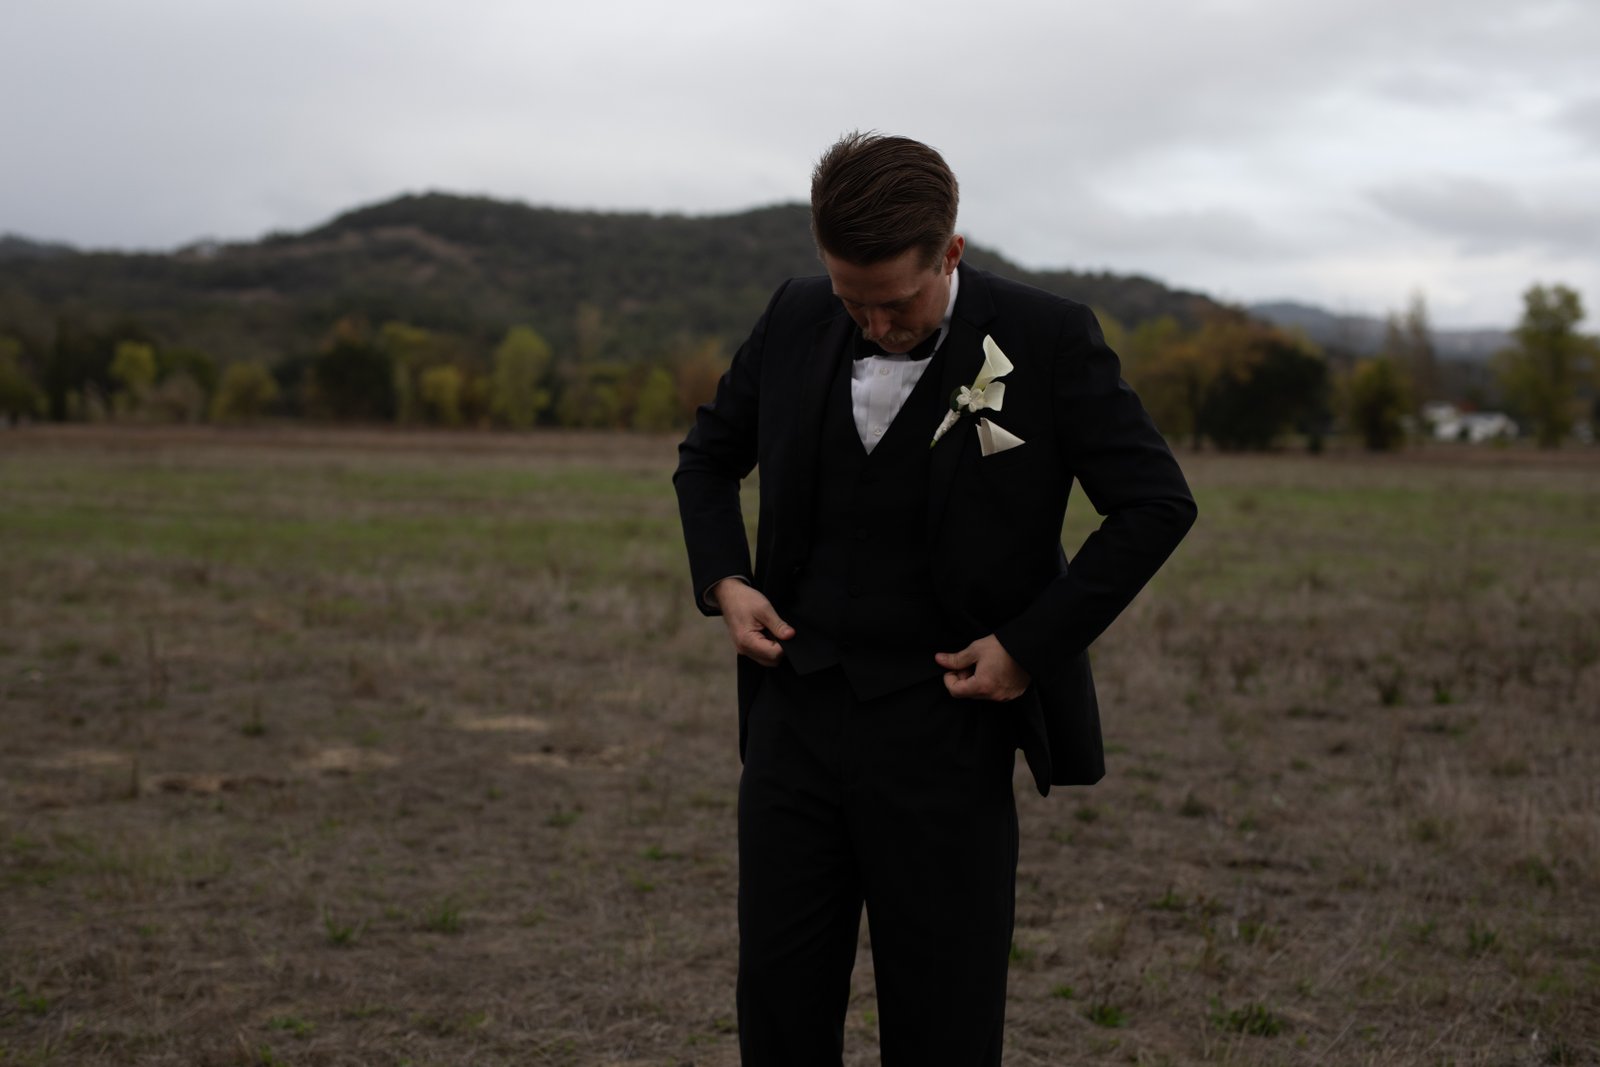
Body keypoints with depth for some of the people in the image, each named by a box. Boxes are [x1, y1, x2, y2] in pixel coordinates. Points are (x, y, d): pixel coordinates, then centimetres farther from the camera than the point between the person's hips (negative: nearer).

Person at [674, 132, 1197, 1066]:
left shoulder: (1047, 340, -9)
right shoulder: (796, 320, 3)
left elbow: (1157, 503, -7)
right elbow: (709, 454, 18)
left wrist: (1032, 645, -11)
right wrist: (723, 582, 2)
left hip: (942, 733, -4)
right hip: (794, 717, 4)